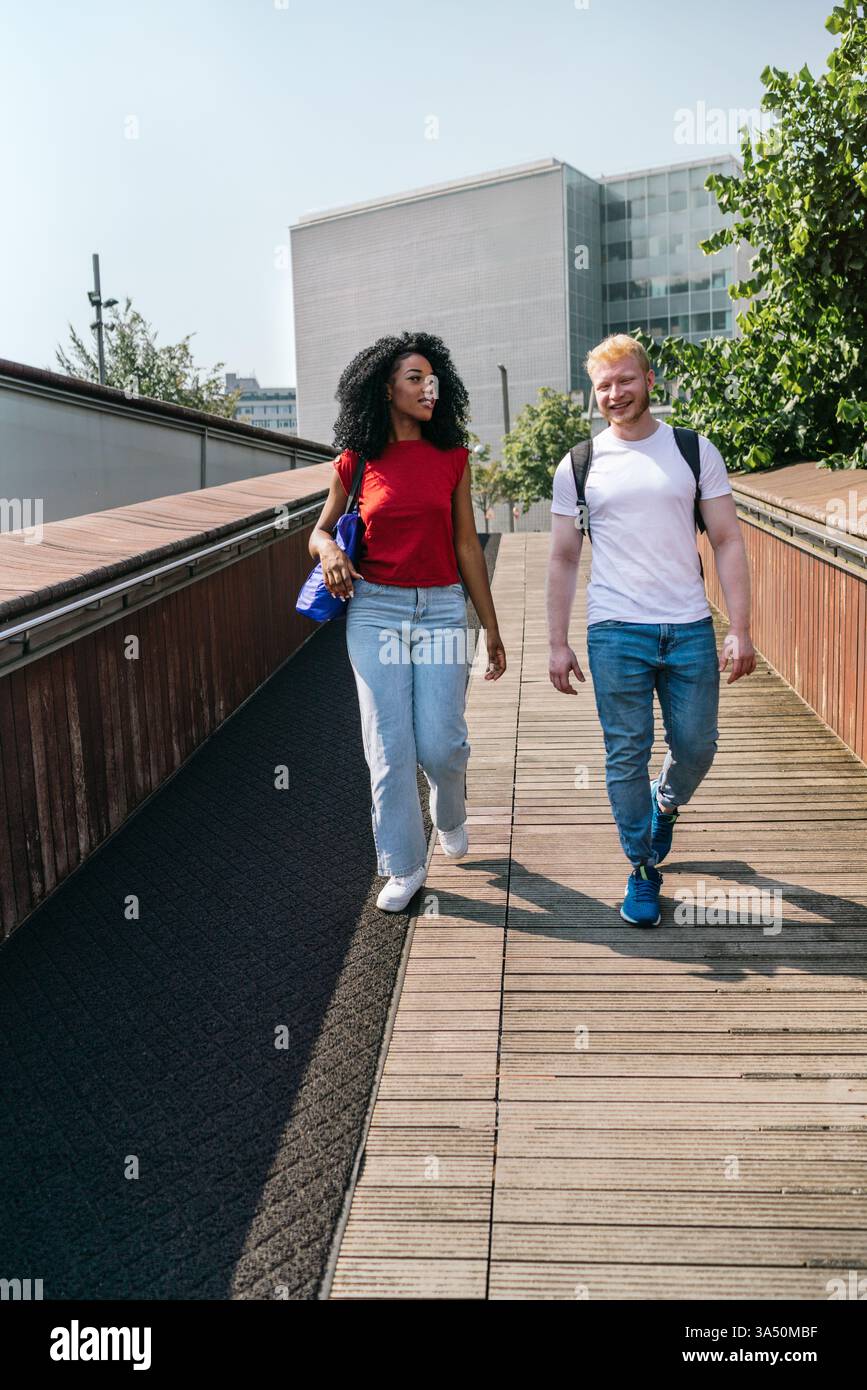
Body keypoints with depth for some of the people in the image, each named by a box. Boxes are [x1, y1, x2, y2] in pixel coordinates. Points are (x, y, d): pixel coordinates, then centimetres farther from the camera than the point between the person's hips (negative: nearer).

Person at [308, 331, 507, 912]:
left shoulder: (452, 457, 4)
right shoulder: (356, 463, 3)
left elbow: (467, 545, 6)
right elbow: (320, 531, 15)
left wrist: (492, 629, 7)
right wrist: (328, 548, -10)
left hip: (441, 607, 0)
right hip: (375, 608, 0)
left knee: (441, 742, -3)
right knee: (390, 745, 1)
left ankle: (451, 813, 33)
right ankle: (405, 866, 17)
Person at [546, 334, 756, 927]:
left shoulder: (695, 451, 5)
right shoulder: (578, 465, 6)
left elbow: (728, 542, 4)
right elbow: (564, 559, 8)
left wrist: (740, 629, -5)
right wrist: (558, 643, 3)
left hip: (691, 629, 1)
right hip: (616, 632, -1)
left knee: (697, 746, 6)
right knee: (627, 755, 2)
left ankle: (665, 804, 40)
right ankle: (643, 871, 18)